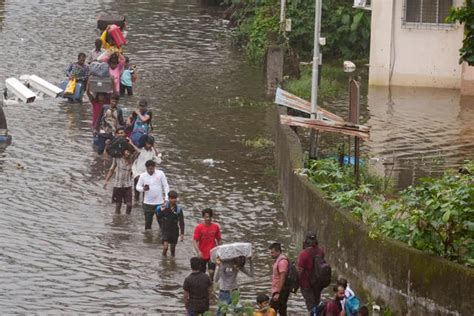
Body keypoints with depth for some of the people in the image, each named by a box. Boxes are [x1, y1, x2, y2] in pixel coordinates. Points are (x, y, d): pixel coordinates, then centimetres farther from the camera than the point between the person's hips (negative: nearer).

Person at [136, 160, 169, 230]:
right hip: (148, 203, 1)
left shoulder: (160, 174, -3)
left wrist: (166, 198, -8)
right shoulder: (142, 176, 0)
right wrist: (143, 189, -20)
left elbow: (166, 186, 0)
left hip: (160, 203, -1)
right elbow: (138, 186, 5)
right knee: (148, 222, 5)